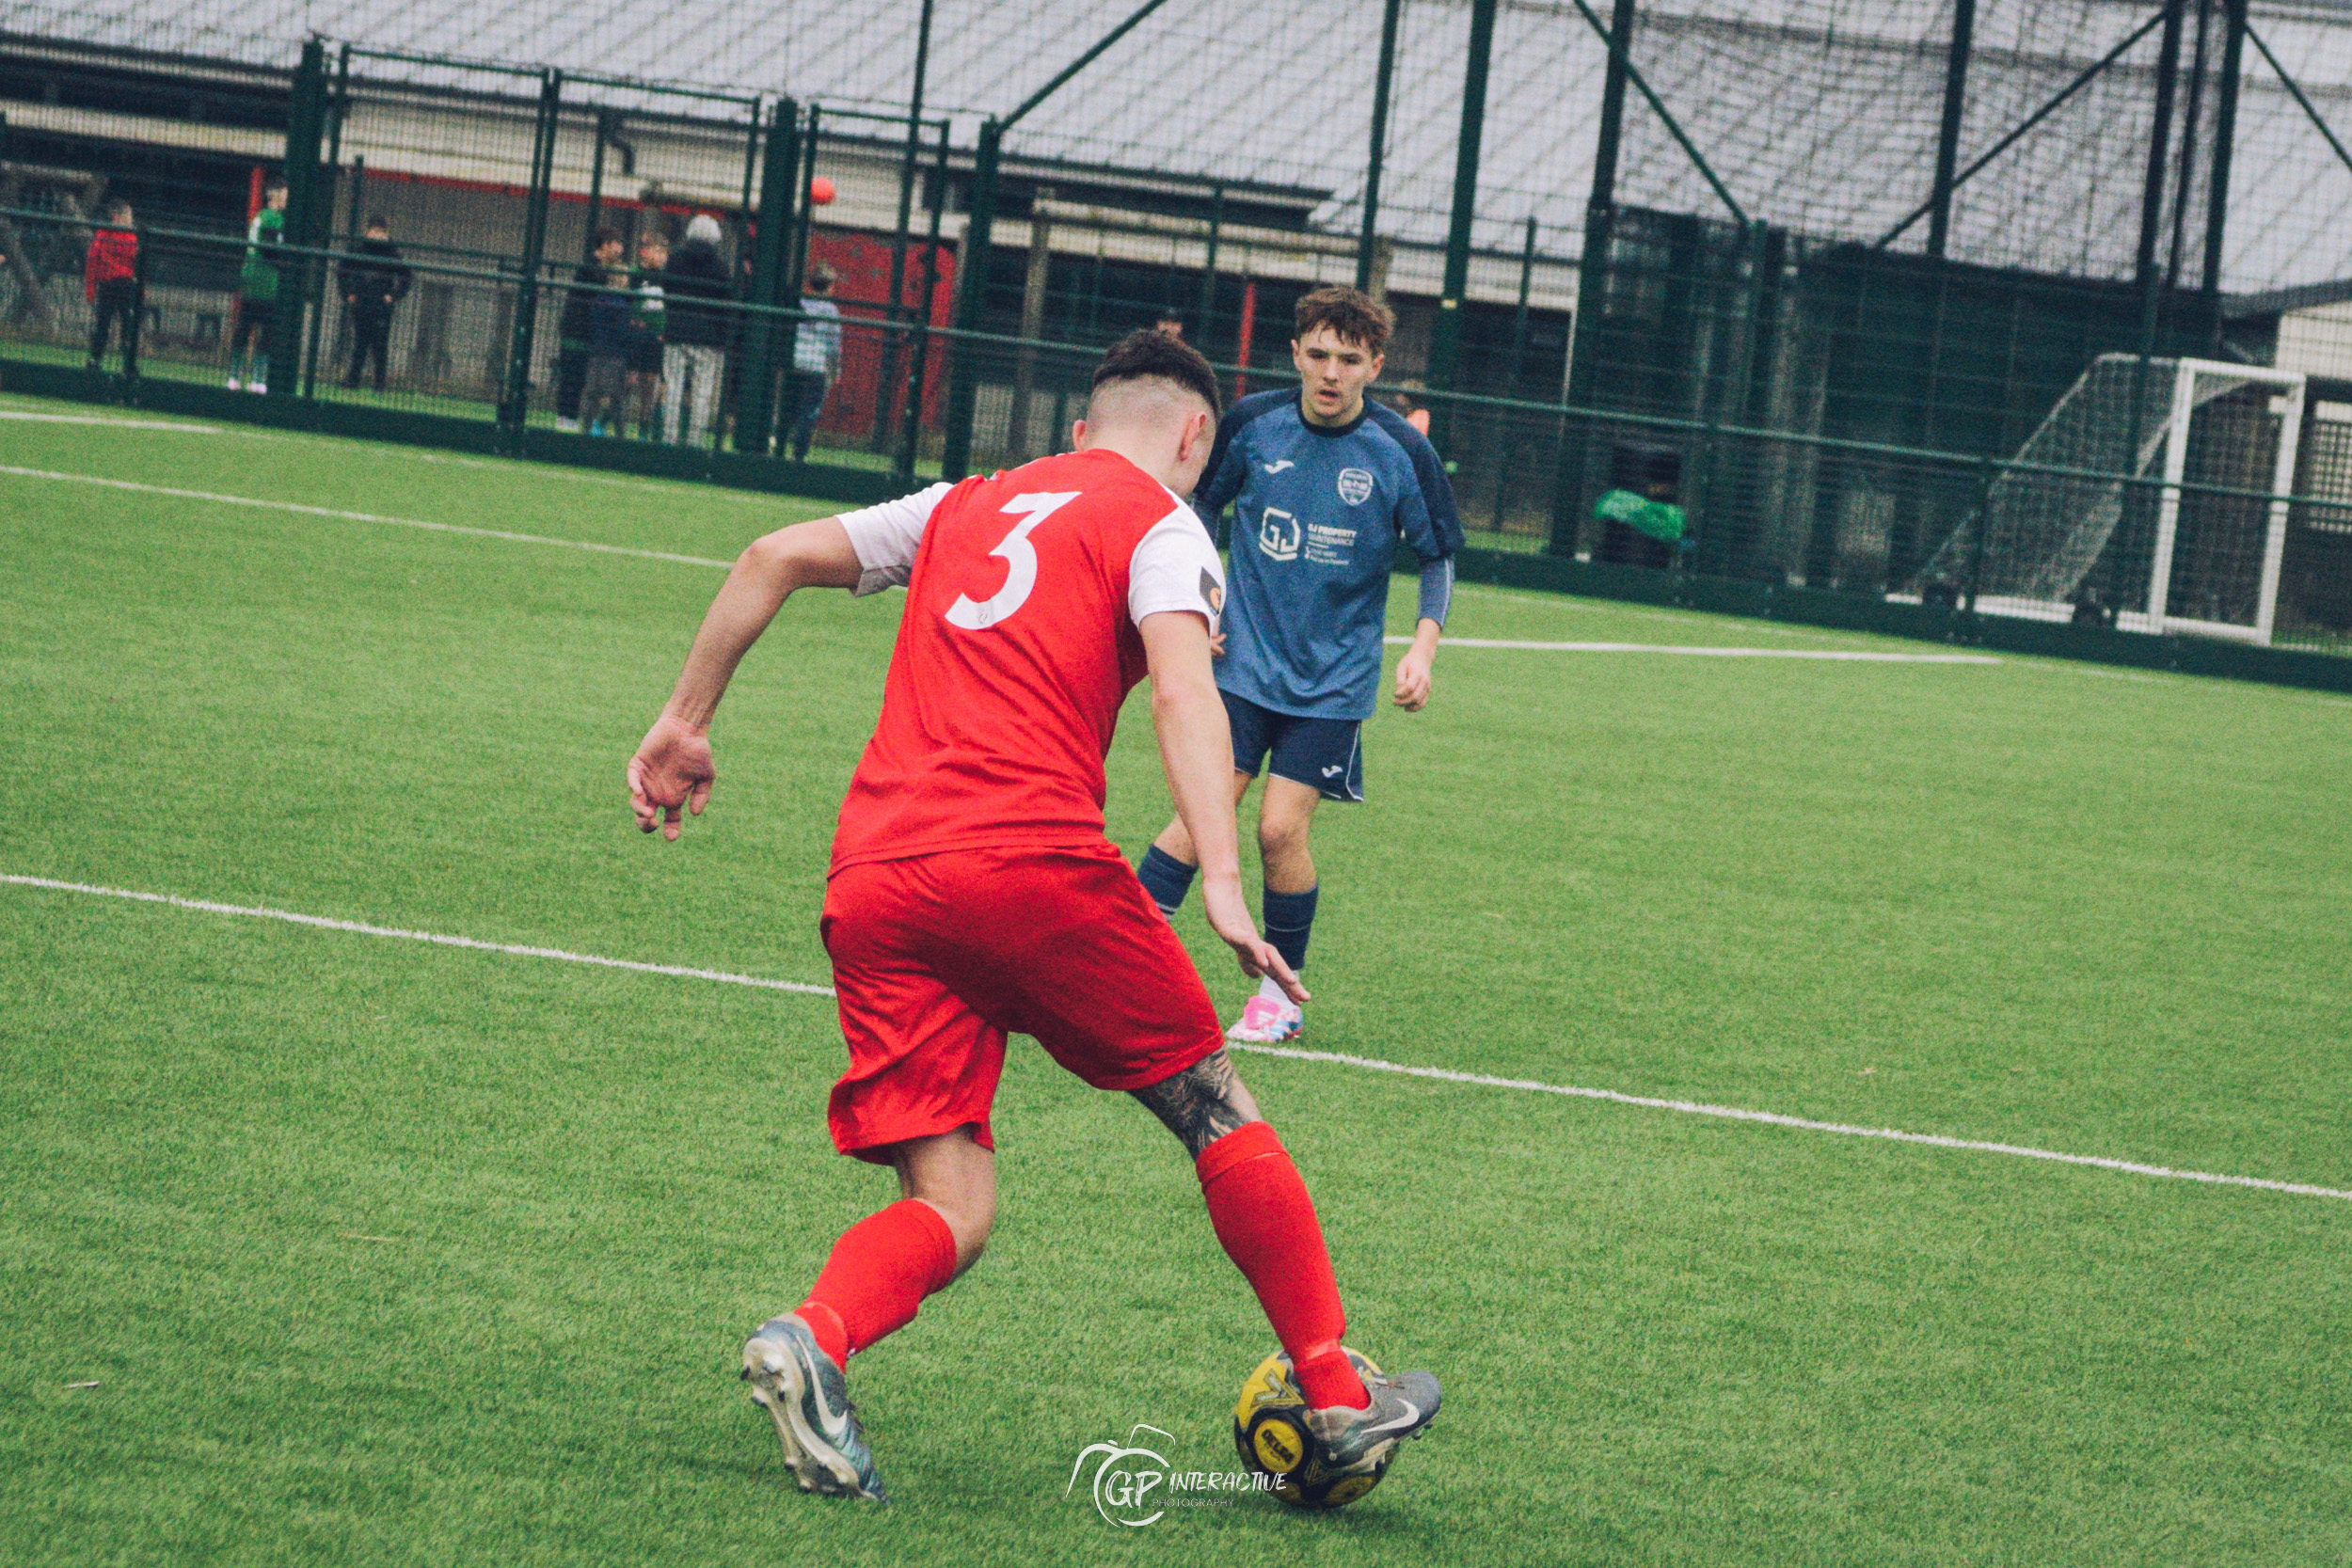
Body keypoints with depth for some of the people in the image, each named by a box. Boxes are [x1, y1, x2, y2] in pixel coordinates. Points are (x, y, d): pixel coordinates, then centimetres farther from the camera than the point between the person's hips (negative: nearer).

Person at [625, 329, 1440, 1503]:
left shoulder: (966, 506, 26)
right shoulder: (1161, 526, 8)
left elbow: (774, 558, 23)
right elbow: (1183, 688, -9)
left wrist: (686, 723, 28)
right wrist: (1222, 886, -19)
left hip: (871, 879, 5)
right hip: (1028, 858, -5)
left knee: (951, 1207, 3)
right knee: (1211, 1106, 13)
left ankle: (813, 1339, -27)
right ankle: (1338, 1399, 18)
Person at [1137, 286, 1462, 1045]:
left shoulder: (1402, 453, -10)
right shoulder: (1253, 424, -5)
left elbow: (1440, 557, 1)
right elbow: (1199, 506, 12)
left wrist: (1423, 647, -12)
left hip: (1333, 682, -1)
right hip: (1242, 664, 1)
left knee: (1282, 828, -8)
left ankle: (1283, 993, 10)